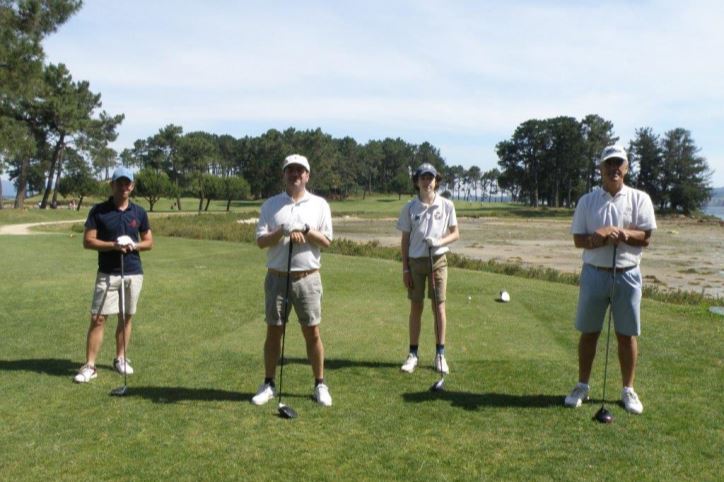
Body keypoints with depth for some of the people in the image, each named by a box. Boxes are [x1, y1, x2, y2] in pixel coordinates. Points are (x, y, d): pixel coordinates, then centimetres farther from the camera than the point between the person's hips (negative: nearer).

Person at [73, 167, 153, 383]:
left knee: (126, 317, 10)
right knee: (98, 318, -4)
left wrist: (134, 245, -11)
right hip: (107, 274, -2)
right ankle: (89, 366, 0)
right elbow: (87, 241, -5)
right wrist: (113, 245, -18)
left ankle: (120, 359, 23)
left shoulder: (139, 212, 5)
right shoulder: (98, 211, -2)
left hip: (133, 273, 3)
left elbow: (149, 241, 10)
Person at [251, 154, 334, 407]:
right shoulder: (270, 205, 5)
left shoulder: (319, 204, 4)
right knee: (273, 332, 7)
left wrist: (305, 229, -17)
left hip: (307, 278, 0)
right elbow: (260, 241, -2)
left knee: (312, 332, 4)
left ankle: (320, 385, 16)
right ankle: (268, 384, 19)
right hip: (277, 277, 1)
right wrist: (282, 231, -18)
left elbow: (326, 241, -2)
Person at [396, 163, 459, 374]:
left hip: (438, 260, 0)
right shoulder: (410, 208, -1)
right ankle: (413, 354, 15)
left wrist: (440, 241, -16)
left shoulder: (446, 206, -2)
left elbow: (455, 233, 5)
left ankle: (440, 354, 13)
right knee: (416, 308, 6)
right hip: (415, 261, 1)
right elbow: (405, 240, 2)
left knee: (439, 307, 2)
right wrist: (405, 269, -1)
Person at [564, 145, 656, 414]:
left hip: (627, 274, 0)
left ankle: (628, 390, 21)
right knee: (589, 332, 8)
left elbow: (646, 238, -2)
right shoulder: (587, 201, 4)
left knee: (627, 334, 6)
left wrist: (621, 233, -19)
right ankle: (582, 386, 21)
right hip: (594, 273, 1)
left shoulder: (640, 199, 2)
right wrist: (600, 238, -20)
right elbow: (578, 240, 0)